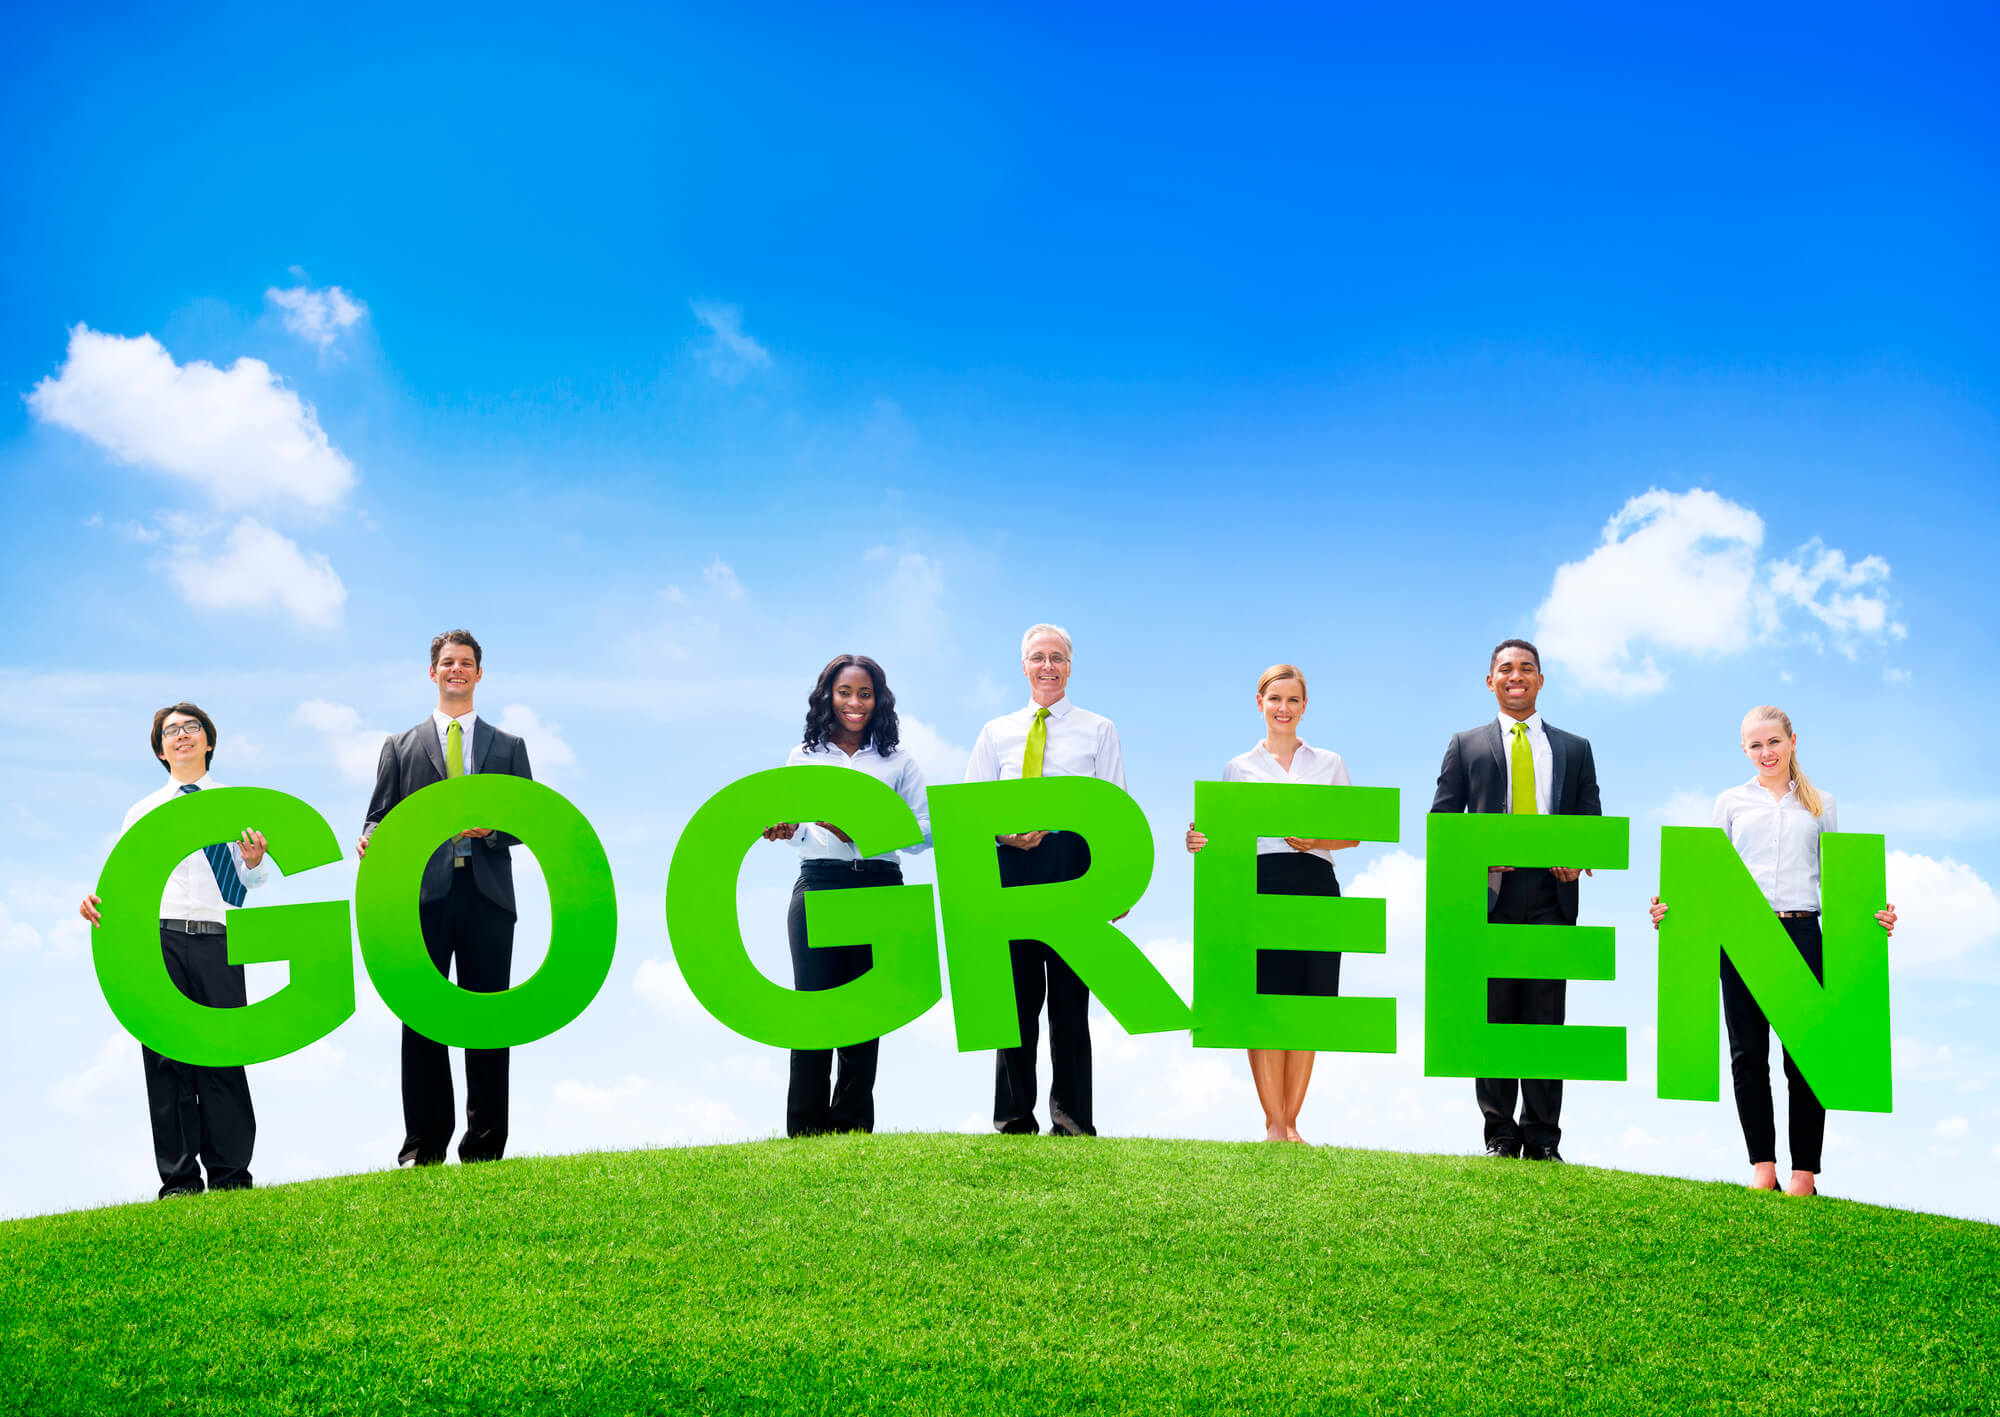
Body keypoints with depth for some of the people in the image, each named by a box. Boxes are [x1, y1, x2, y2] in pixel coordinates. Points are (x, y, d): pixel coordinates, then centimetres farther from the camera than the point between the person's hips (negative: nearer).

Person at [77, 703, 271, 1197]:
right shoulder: (142, 812, 19)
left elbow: (253, 880, 9)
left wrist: (255, 859, -14)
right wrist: (98, 900, -8)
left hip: (217, 938, -1)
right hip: (158, 937, 1)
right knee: (165, 1054, -3)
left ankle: (231, 1174, -1)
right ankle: (179, 1179, 0)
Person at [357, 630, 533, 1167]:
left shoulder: (508, 747, 18)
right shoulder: (401, 748, 18)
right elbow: (382, 815, 10)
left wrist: (494, 827, -10)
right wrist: (371, 840, -13)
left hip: (487, 898, 0)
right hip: (424, 896, 0)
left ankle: (484, 1147, 2)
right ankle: (422, 1150, 0)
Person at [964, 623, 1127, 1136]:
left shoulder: (1097, 730, 13)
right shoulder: (996, 733, 17)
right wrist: (1004, 832, -8)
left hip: (1074, 861, -1)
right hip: (1012, 867, 1)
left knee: (1070, 994, -2)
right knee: (1016, 992, 0)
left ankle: (1071, 1121, 1)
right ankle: (1014, 1120, 5)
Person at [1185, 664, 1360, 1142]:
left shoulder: (1329, 765, 15)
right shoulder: (1239, 768, 14)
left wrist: (1317, 841, -8)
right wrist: (1199, 841, -11)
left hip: (1315, 887, 1)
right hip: (1258, 884, -1)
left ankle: (1291, 1124, 5)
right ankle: (1273, 1124, -2)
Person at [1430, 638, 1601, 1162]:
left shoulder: (1574, 749, 19)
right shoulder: (1467, 745, 15)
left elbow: (1591, 822, 15)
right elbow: (1441, 819, 8)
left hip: (1550, 892, 1)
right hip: (1490, 892, -1)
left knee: (1546, 1016, -2)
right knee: (1493, 1016, 0)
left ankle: (1542, 1138, 0)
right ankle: (1499, 1134, 5)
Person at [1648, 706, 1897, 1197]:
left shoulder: (1820, 804, 15)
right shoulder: (1732, 802, 14)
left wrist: (1873, 915, -4)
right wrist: (1674, 908, -4)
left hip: (1800, 932, -1)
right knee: (1748, 1054, 0)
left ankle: (1805, 1172, 0)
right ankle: (1763, 1169, 4)